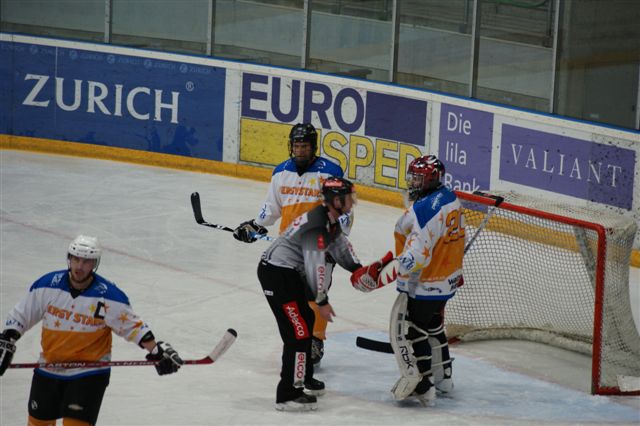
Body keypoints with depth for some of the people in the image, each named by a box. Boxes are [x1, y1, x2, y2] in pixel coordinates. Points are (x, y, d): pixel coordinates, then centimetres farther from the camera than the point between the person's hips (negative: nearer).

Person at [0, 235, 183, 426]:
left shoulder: (108, 296, -16)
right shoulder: (48, 285, -9)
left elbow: (132, 326, -6)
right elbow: (20, 315, 1)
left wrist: (157, 351, -14)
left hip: (90, 372, -4)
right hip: (48, 370, 4)